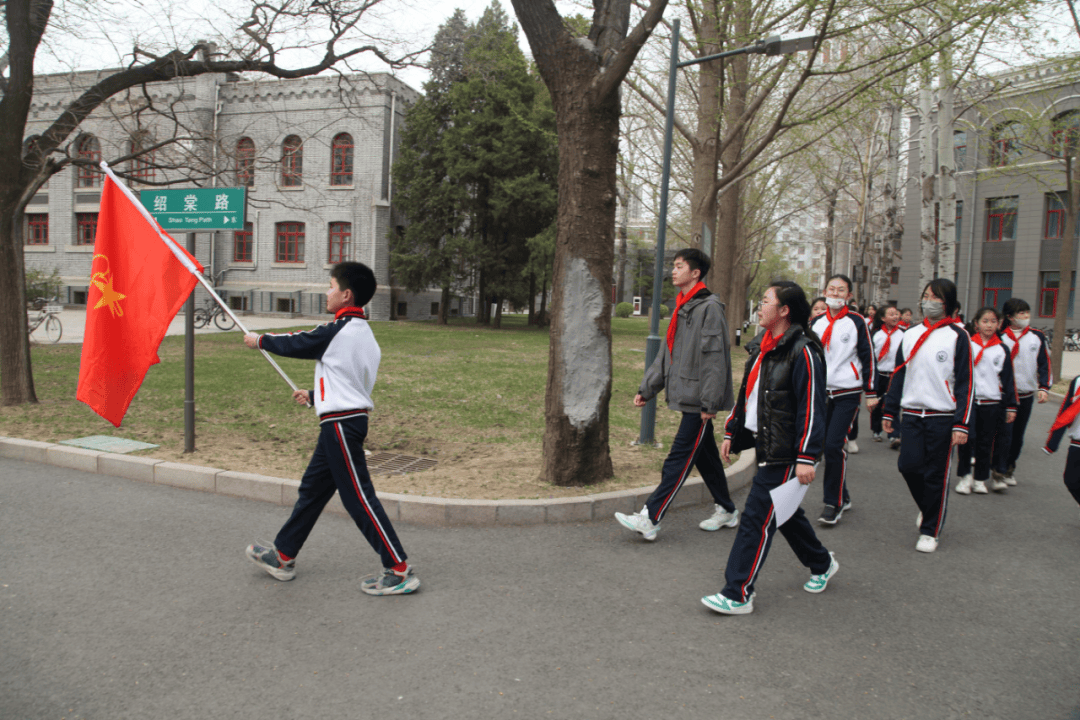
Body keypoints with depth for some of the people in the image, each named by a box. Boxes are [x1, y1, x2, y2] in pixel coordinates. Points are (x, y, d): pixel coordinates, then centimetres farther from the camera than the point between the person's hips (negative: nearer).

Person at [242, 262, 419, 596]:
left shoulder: (338, 331, -15)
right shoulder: (364, 333, 13)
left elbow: (296, 344, -1)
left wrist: (260, 340, 18)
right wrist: (315, 396, 32)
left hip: (341, 423, -10)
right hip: (350, 418, 10)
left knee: (358, 496, -7)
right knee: (312, 489, 19)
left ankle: (400, 571, -4)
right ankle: (283, 556, 33)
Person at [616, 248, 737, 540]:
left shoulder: (709, 308, -13)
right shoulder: (683, 308, 16)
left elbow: (715, 358, -18)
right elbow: (667, 353, 19)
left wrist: (710, 403, -20)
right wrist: (646, 389, 16)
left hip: (698, 400, -9)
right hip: (687, 397, 9)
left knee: (679, 458, -8)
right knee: (705, 456, 16)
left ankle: (649, 519, -9)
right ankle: (726, 511, 29)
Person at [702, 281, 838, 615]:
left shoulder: (802, 351, -16)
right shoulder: (762, 346, 12)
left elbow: (812, 408, -18)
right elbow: (746, 392, 20)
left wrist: (806, 458, -21)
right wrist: (731, 432, 19)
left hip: (784, 453, -9)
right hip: (763, 445, 9)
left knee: (757, 518, -7)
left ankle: (738, 595, 1)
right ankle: (822, 563, 43)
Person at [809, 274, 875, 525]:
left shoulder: (857, 322, -2)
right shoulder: (816, 323, 10)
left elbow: (868, 357, 0)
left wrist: (871, 392, -3)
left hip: (847, 393, -4)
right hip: (821, 392, 5)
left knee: (834, 445, -13)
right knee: (827, 446, 7)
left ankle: (833, 504, -3)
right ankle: (842, 497, 23)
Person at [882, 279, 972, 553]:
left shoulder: (957, 336, -3)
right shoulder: (910, 334, 10)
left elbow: (965, 383, -5)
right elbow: (899, 374, 15)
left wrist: (961, 424, -10)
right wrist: (889, 411, 14)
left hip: (942, 417, -3)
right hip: (911, 414, 4)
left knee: (936, 475, 2)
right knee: (909, 465, -4)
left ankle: (931, 530, 17)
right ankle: (928, 507, 26)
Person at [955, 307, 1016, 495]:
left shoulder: (1002, 350, 7)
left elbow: (1008, 380, 10)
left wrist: (1011, 406, 8)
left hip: (992, 404, 2)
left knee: (986, 444, 8)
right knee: (966, 441, 0)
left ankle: (980, 479, 20)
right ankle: (965, 476, 13)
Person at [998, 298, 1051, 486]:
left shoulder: (1037, 337, 5)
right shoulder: (1000, 337, -7)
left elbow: (1045, 364, 10)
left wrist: (1044, 387, -1)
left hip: (1027, 394, 4)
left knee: (1018, 435, 11)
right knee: (1005, 433, -10)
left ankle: (1010, 467, 27)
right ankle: (1000, 471, 0)